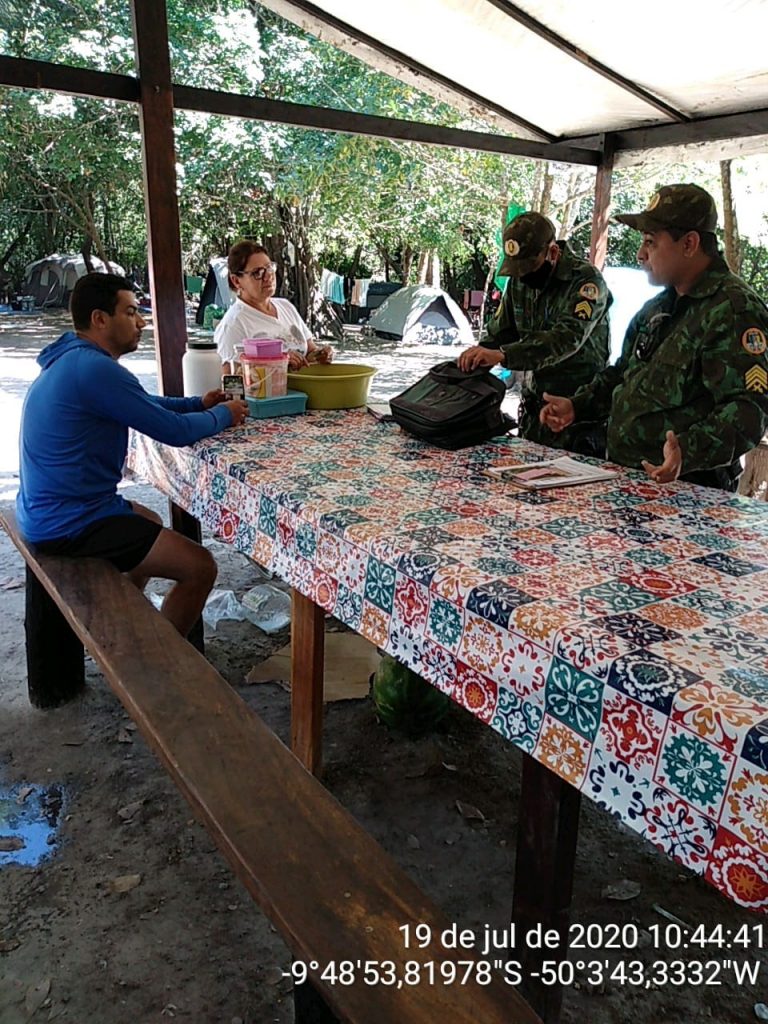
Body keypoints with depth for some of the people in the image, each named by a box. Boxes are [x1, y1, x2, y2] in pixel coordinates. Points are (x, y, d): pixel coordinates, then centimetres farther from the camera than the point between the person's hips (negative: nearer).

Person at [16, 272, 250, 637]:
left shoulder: (73, 360, 10)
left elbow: (142, 404, 23)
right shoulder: (95, 369, -23)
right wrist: (223, 415, -2)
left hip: (49, 508, 11)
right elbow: (175, 431, -20)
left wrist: (199, 404, 10)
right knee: (200, 568, -11)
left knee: (151, 522, 34)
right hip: (68, 524, -11)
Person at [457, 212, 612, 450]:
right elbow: (500, 334, 12)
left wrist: (503, 355, -40)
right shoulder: (518, 281, 6)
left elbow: (567, 338, -30)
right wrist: (476, 357, -9)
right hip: (534, 400, 6)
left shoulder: (586, 279, -15)